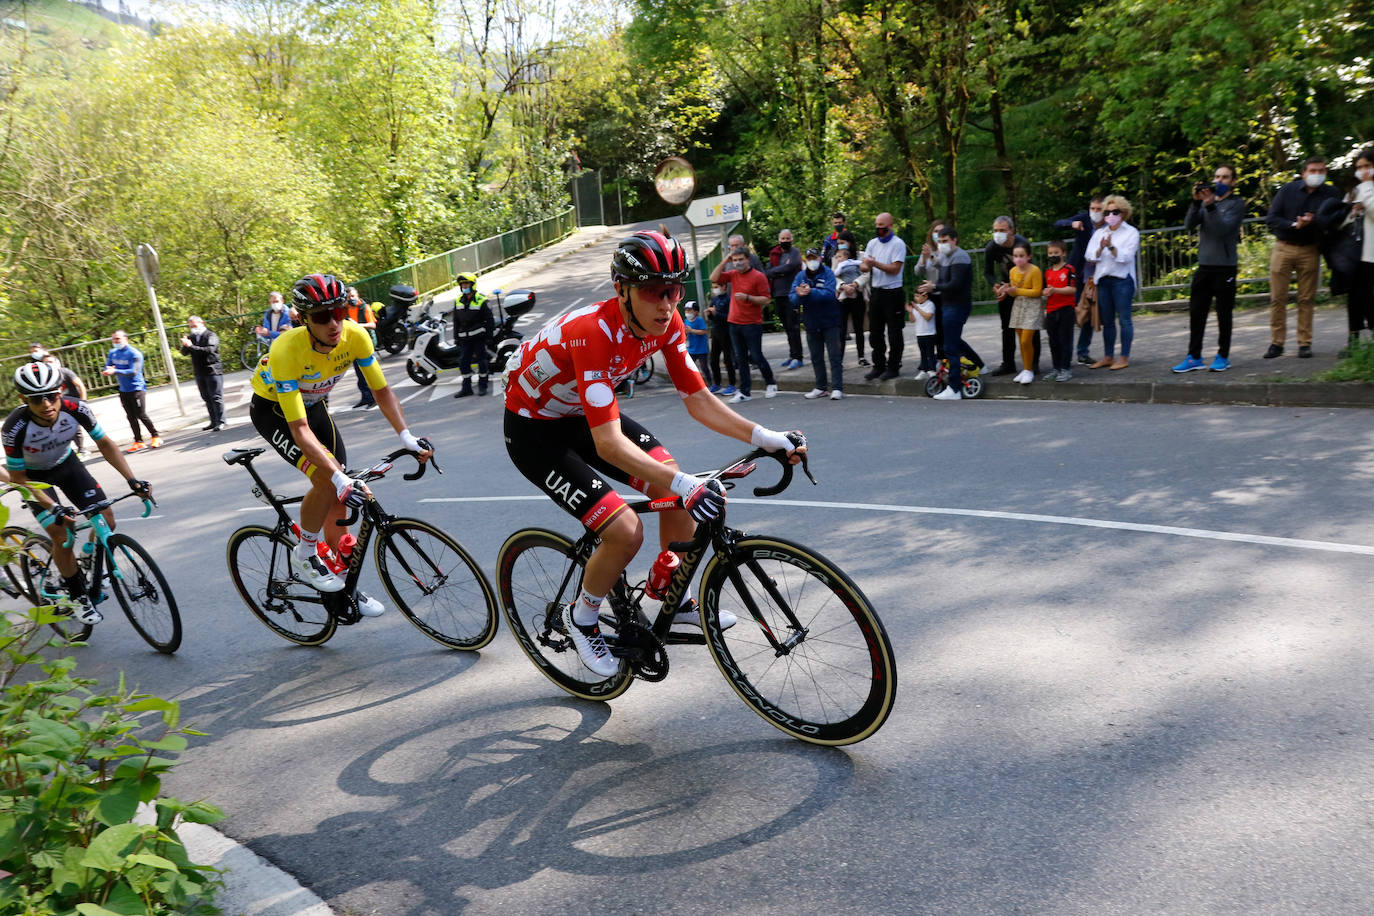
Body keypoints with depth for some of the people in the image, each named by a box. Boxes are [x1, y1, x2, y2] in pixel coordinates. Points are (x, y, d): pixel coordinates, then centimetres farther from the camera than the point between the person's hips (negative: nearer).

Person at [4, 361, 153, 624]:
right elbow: (18, 478, -23)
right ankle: (79, 598, 5)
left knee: (106, 521, -8)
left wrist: (132, 479, -25)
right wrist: (53, 508, -33)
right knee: (62, 537, -14)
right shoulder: (15, 428, -35)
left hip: (66, 464, 3)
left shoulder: (76, 409, -30)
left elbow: (105, 444, -15)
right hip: (34, 476, -3)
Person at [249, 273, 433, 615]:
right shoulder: (287, 351, -38)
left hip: (314, 404, 5)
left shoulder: (355, 336, -26)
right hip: (273, 410, -5)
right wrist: (340, 478, -49)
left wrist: (406, 436, -31)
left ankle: (340, 577, 19)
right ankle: (305, 554, -2)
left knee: (339, 496, 2)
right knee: (327, 478, -27)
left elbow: (381, 390, -16)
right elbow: (300, 430, -40)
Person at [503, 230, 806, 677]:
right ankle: (581, 618, 10)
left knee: (678, 492, -4)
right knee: (626, 533, -19)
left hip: (583, 413, 7)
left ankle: (676, 601, 18)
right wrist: (685, 485, -51)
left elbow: (698, 399, -8)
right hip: (534, 430, -7)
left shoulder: (665, 322, -15)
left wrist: (765, 438, -20)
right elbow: (608, 443, -42)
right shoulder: (593, 332, -37)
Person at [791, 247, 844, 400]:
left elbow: (829, 294, -22)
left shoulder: (828, 273, -7)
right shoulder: (800, 276, 3)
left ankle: (837, 388, -1)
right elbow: (792, 299, -6)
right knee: (816, 357, 12)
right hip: (811, 323, 4)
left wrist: (811, 292, -32)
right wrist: (799, 295, -27)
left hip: (830, 321, -4)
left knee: (835, 356, -4)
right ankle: (821, 387, 22)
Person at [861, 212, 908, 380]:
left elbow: (895, 269, -16)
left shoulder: (898, 244, -8)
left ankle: (893, 367, 8)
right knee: (875, 332, 10)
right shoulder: (872, 243, 11)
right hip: (875, 292, 6)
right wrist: (865, 266, -16)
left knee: (894, 333, 1)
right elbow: (863, 265, 8)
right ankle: (879, 366, 19)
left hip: (892, 293, -6)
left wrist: (875, 263, -23)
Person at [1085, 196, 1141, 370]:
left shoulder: (1131, 232, 2)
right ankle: (1108, 357, 16)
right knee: (1107, 321, 9)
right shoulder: (1099, 233, 14)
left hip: (1122, 280, -4)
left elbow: (1126, 257, -10)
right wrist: (1101, 248, -15)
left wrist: (1111, 246, -21)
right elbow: (1090, 258, 4)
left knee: (1124, 319, -4)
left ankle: (1124, 357, 1)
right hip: (1103, 280, 4)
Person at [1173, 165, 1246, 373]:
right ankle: (1194, 357, 7)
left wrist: (1210, 205, -22)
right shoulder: (1206, 200, 12)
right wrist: (1196, 202, -15)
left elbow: (1224, 228, -15)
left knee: (1224, 314, 3)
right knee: (1196, 313, 3)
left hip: (1225, 266, -4)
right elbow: (1189, 224, -3)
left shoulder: (1237, 203, 0)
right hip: (1204, 264, 4)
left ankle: (1223, 356, 11)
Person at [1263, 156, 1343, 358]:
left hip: (1310, 251, 0)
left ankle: (1305, 343, 7)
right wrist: (1294, 225, -17)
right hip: (1283, 248, 0)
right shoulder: (1288, 190, 2)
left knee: (1307, 299, 1)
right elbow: (1271, 219, -3)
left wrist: (1312, 223, -18)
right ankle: (1276, 343, 5)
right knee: (1277, 298, -2)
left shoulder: (1331, 194, 4)